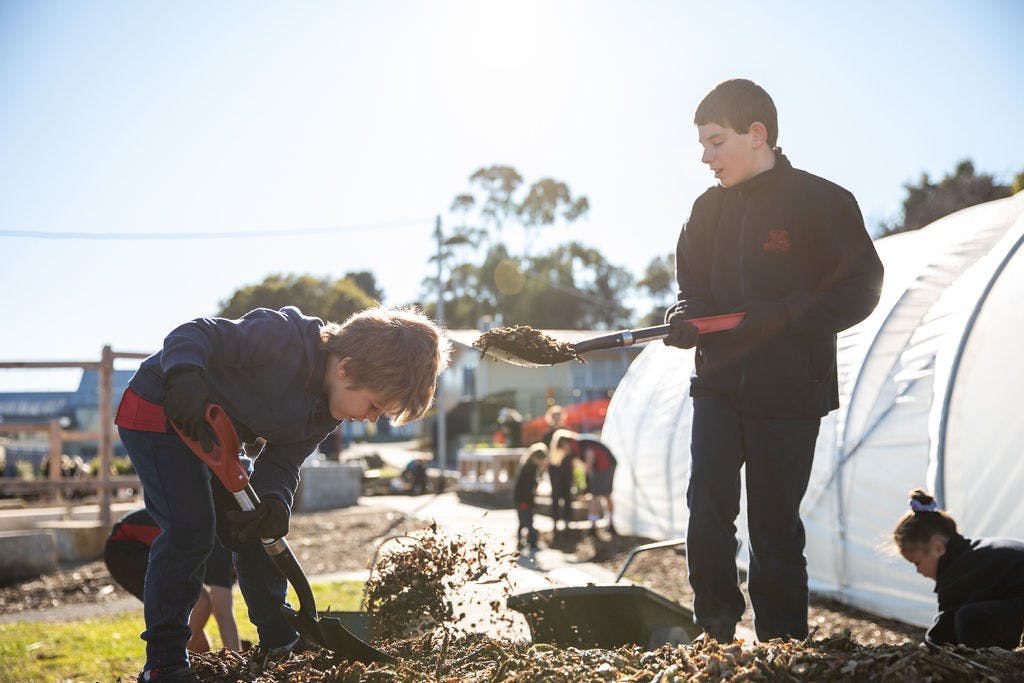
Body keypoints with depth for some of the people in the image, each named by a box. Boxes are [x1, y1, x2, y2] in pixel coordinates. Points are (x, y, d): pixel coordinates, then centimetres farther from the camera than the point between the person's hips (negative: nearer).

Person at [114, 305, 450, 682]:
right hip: (156, 411, -9)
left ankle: (278, 643, 22)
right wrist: (185, 380, -52)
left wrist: (274, 500, -26)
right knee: (190, 530, -17)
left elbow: (283, 461, -5)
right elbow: (192, 335, -32)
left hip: (213, 438, 9)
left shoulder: (326, 410, -4)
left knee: (256, 532, 9)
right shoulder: (284, 338, -31)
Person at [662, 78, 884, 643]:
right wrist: (684, 319, -6)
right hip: (718, 384, 4)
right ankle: (714, 635, 9)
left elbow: (860, 289, -8)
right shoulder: (709, 208, 10)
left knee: (774, 525, 3)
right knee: (706, 512, -5)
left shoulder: (822, 201, -7)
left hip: (790, 390, -4)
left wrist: (779, 317, -19)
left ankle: (781, 646, 17)